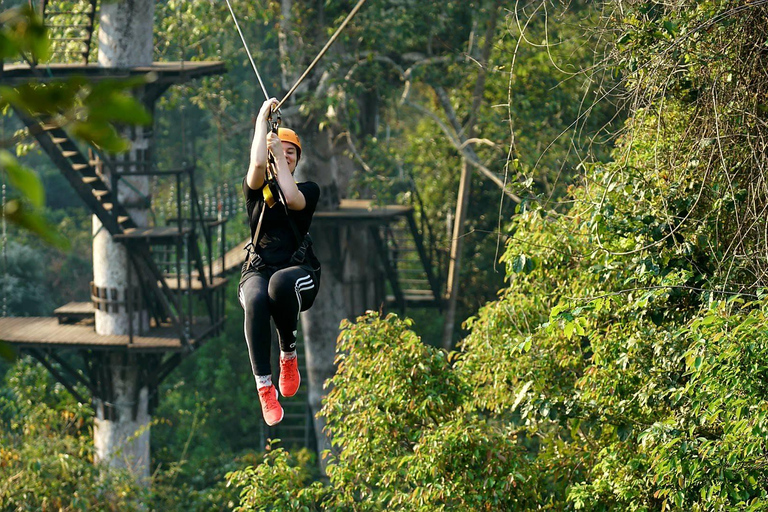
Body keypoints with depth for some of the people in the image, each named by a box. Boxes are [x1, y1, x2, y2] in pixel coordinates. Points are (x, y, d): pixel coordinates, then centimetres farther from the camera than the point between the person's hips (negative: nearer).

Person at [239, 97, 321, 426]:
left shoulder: (307, 189, 15)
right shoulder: (258, 188, 14)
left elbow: (293, 200, -9)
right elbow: (257, 163, -9)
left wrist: (279, 155, -2)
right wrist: (262, 120, 0)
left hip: (299, 272, 0)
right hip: (257, 271, 0)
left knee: (281, 282, -40)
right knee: (256, 300, -38)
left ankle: (289, 356, -19)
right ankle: (264, 387, -40)